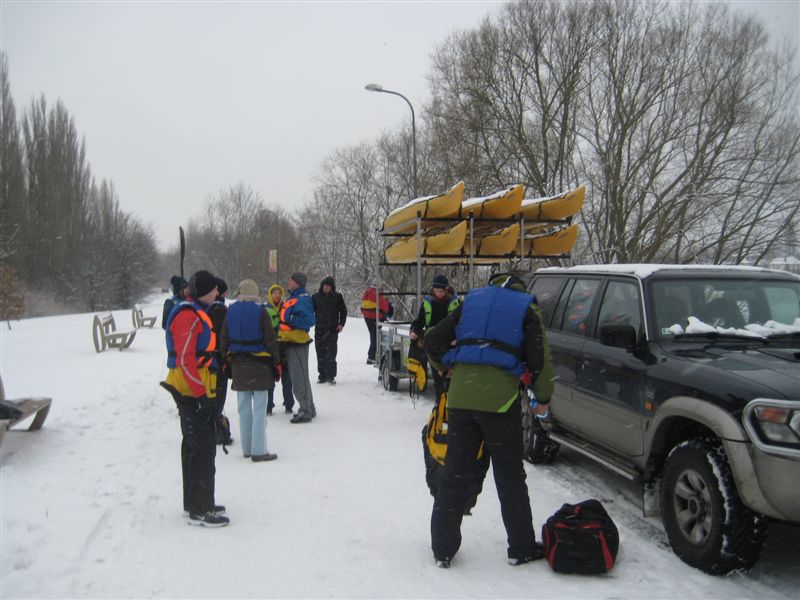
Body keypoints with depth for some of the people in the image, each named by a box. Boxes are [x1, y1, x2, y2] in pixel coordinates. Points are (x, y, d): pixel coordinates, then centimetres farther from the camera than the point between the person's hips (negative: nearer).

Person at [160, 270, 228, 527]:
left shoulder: (197, 313, 16)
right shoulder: (188, 316, -17)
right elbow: (185, 360, -23)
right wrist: (200, 393, -23)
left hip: (197, 390, 11)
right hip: (193, 391, -11)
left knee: (195, 446, 16)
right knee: (203, 449, -7)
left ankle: (196, 503, 26)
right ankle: (200, 510, -1)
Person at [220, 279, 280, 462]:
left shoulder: (231, 311, 3)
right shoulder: (260, 312, -10)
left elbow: (224, 339, 7)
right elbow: (270, 340, -8)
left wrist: (226, 360, 15)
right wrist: (277, 363, 0)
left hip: (238, 364, 5)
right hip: (259, 364, -5)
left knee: (244, 408, 12)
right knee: (259, 409, -2)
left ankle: (247, 448, 19)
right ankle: (258, 451, -3)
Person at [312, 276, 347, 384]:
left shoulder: (337, 297, 3)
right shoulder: (316, 297, 5)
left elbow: (343, 311, 10)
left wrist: (341, 324, 1)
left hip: (333, 330, -2)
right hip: (319, 330, 2)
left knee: (331, 354, -5)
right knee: (321, 354, 5)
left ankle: (331, 376, 1)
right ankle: (322, 376, 13)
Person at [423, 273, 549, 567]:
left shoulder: (471, 301, 17)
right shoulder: (525, 309, 10)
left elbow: (432, 340, 12)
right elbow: (538, 358, 2)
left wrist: (446, 367, 27)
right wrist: (543, 399, 16)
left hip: (460, 397, 3)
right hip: (500, 399, -2)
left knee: (455, 474, 10)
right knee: (510, 476, 11)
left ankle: (443, 548, 15)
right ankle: (521, 547, 19)